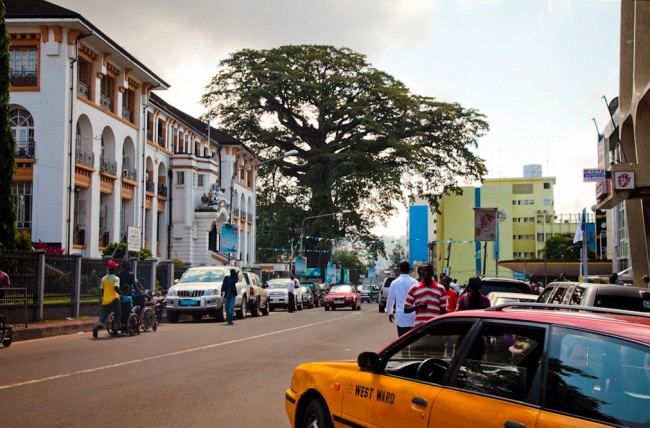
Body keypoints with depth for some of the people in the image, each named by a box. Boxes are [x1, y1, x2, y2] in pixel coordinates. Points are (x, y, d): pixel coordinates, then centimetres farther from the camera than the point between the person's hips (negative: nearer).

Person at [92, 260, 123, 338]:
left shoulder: (104, 278, 8)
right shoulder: (115, 278, -8)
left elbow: (101, 290, 12)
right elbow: (116, 288, -23)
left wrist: (101, 299, 24)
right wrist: (122, 294, -12)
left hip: (105, 300, 5)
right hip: (114, 299, -5)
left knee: (103, 315, 4)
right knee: (117, 314, 12)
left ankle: (97, 327, -19)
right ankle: (115, 329, 14)